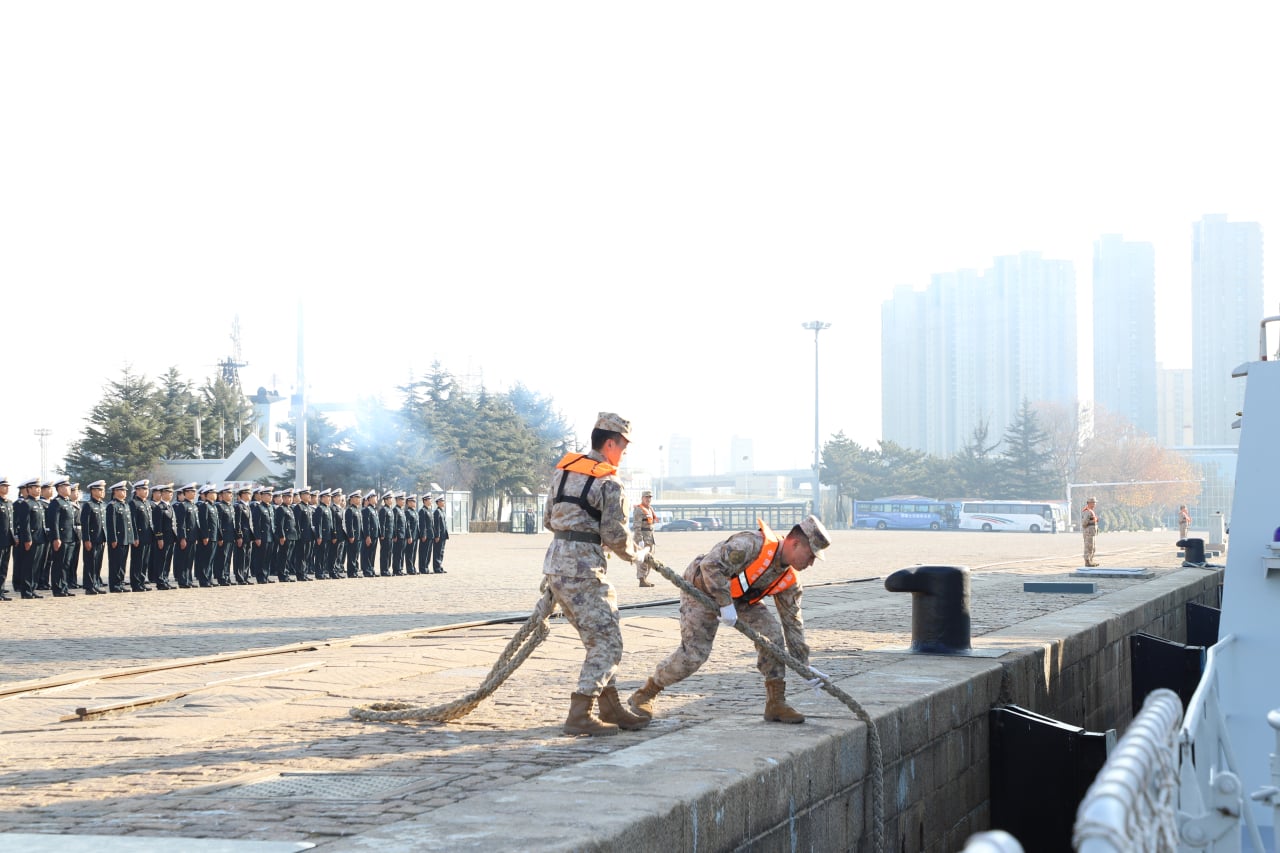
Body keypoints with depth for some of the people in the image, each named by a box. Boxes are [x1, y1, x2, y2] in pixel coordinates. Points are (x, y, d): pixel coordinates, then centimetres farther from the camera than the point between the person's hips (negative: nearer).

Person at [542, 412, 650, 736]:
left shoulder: (562, 470, 13)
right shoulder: (609, 484, -10)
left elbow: (549, 520, 18)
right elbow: (615, 535, -12)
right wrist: (636, 554, 7)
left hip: (555, 562, 9)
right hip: (583, 567, -9)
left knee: (598, 639, 18)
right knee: (607, 642, -4)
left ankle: (611, 709, 23)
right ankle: (579, 716, -10)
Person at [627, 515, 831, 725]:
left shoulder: (789, 579, -9)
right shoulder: (752, 544, -33)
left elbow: (793, 620, 0)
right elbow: (711, 565, -37)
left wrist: (803, 665, -2)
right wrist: (725, 604, -36)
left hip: (742, 597, 7)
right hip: (702, 588, -7)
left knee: (772, 635, -10)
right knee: (693, 653, -13)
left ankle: (776, 703, -2)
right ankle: (644, 695, 6)